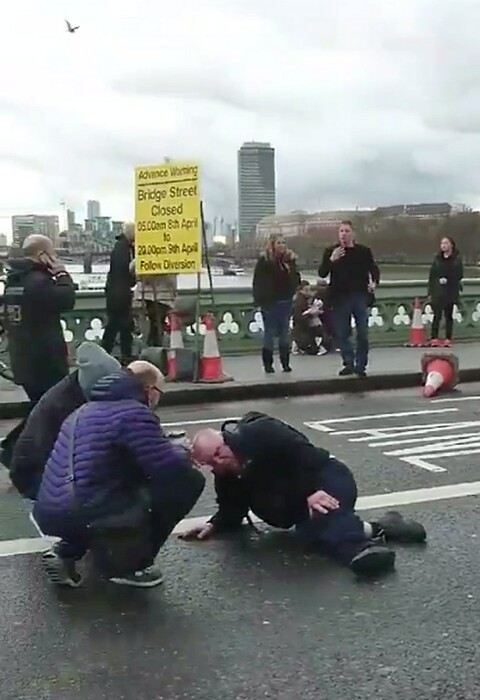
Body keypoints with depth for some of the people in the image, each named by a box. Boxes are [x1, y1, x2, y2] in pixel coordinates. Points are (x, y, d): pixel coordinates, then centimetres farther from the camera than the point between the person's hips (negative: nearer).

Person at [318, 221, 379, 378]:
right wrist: (331, 260, -19)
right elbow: (322, 273, -3)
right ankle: (348, 363, 15)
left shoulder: (364, 251, 3)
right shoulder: (331, 251, 3)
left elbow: (374, 269, 14)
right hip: (340, 298, 1)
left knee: (362, 334, 0)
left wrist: (374, 282, -5)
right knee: (342, 334, 4)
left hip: (360, 296, -1)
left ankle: (360, 365, 9)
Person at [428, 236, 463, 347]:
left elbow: (459, 275, -2)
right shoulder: (437, 258, 5)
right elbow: (432, 275, 5)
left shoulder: (457, 259, -1)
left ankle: (448, 339, 10)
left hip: (451, 292, -1)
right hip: (438, 291, 1)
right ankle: (434, 338, 2)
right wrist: (430, 291, 0)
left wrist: (447, 279, -16)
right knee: (437, 315, -1)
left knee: (449, 315, 6)